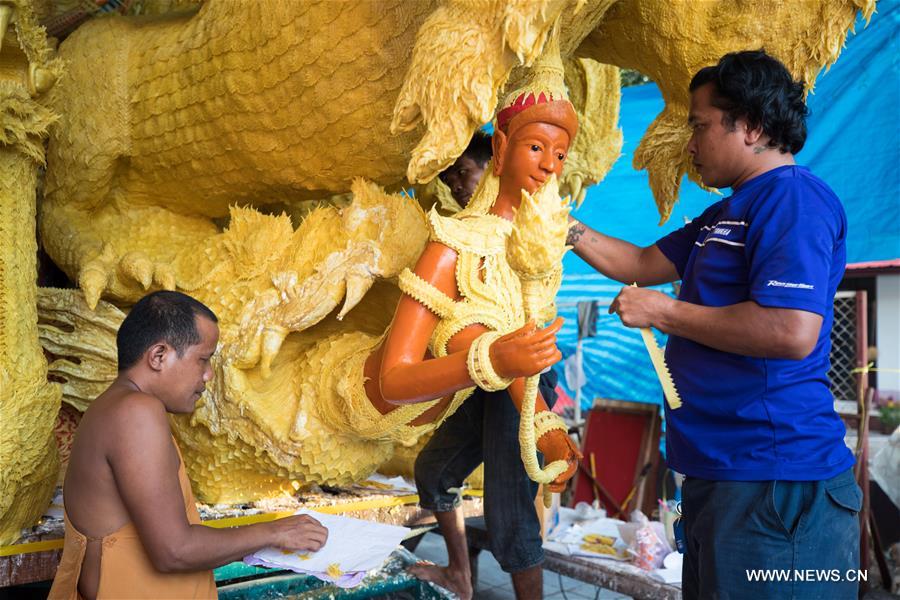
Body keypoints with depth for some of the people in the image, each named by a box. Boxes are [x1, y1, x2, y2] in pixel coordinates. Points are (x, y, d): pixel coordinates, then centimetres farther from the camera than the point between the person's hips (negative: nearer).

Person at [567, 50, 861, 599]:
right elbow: (644, 264, 26)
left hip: (775, 479, -10)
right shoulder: (727, 214, 19)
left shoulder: (794, 198, -14)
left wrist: (664, 312, -17)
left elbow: (793, 332, -27)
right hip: (721, 470, 10)